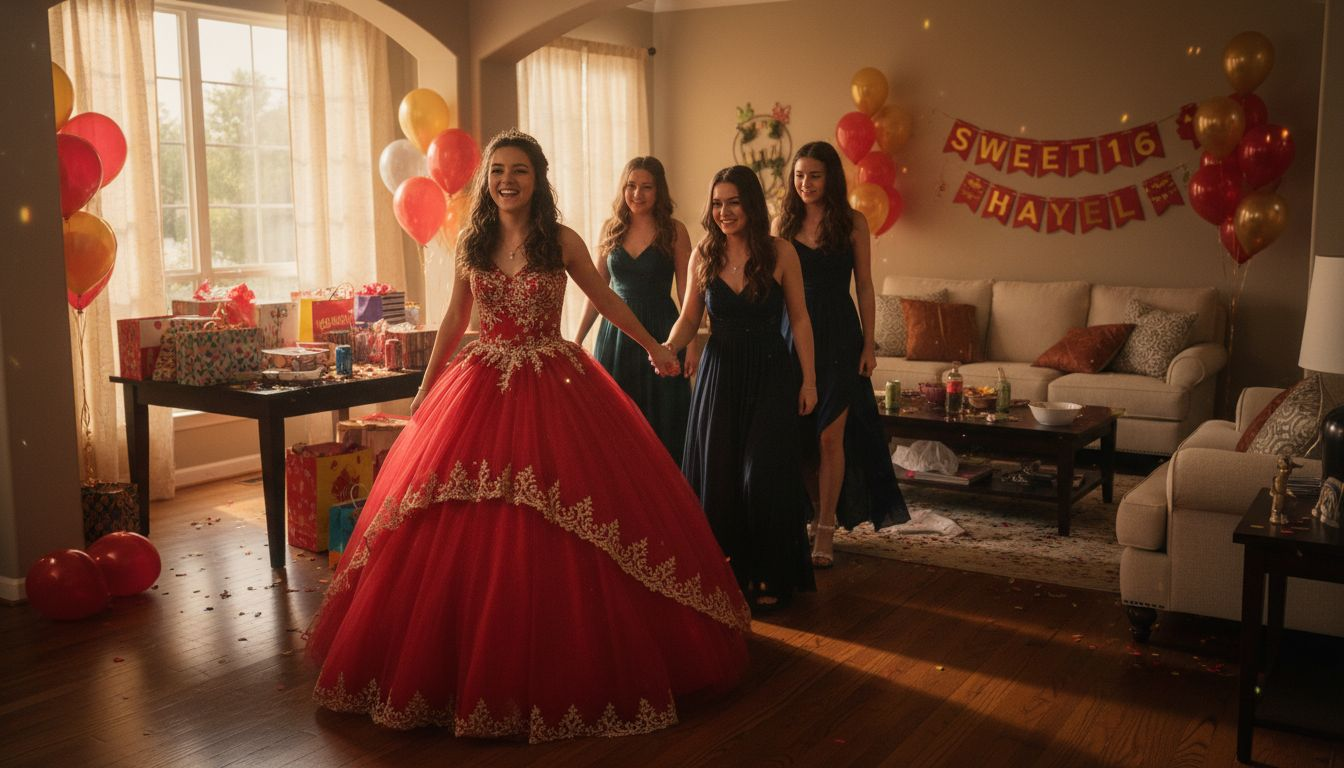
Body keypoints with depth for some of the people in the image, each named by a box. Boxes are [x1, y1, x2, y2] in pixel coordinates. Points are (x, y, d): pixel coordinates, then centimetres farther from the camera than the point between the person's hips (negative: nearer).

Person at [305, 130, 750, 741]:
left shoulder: (562, 242, -1)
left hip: (553, 389, -2)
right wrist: (426, 387, 15)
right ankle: (469, 666, 20)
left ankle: (563, 673, 15)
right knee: (465, 538, 1)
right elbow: (455, 318, 14)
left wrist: (653, 347, 18)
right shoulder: (472, 243, 6)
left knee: (560, 538, -2)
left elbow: (605, 299, 11)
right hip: (481, 388, 2)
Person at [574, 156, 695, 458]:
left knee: (659, 422, 3)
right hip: (616, 329, 3)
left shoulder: (674, 231, -3)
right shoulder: (611, 229, 6)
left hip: (659, 330, -3)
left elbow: (687, 292, -4)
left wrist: (691, 344, -11)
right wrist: (577, 339, 8)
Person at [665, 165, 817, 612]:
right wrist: (668, 347, -13)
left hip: (770, 373, -2)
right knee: (717, 474, 4)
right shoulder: (703, 255, 1)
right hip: (719, 373, 3)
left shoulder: (780, 253, -5)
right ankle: (726, 573, 21)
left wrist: (808, 379, -2)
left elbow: (799, 319, 0)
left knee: (762, 476, -5)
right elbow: (690, 317, 7)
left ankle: (769, 578, 12)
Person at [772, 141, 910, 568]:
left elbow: (864, 285, 2)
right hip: (791, 334, 2)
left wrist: (868, 344, -3)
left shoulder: (852, 222, 2)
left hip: (838, 337, -2)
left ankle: (825, 531, 7)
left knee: (830, 437, -3)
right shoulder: (784, 223, 7)